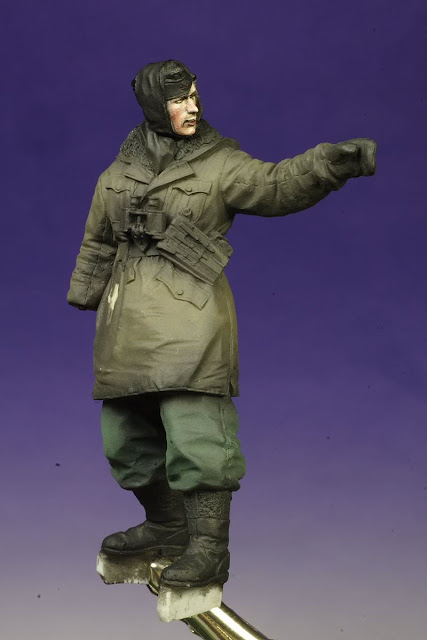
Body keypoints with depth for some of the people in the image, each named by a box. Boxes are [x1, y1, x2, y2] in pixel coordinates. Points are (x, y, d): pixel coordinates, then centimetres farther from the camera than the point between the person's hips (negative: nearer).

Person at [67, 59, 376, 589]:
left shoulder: (219, 163, 3)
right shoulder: (121, 169, 15)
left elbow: (276, 184, -13)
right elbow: (98, 239, 22)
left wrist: (331, 162, -29)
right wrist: (84, 297, 24)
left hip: (189, 314, -5)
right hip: (127, 320, 6)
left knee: (194, 431, -13)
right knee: (126, 431, 13)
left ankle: (209, 549, 0)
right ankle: (166, 526, 32)